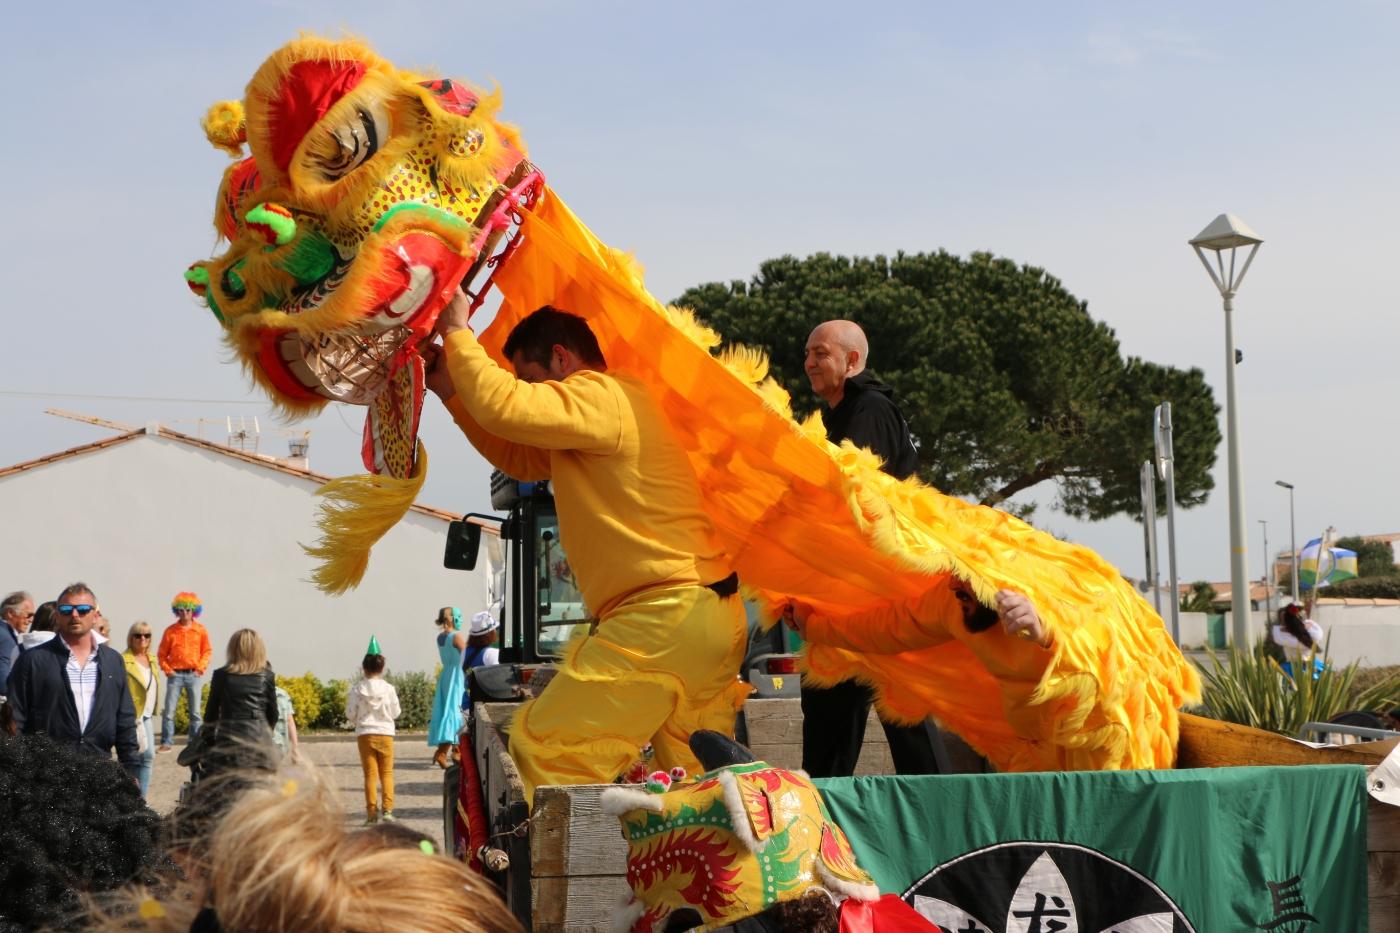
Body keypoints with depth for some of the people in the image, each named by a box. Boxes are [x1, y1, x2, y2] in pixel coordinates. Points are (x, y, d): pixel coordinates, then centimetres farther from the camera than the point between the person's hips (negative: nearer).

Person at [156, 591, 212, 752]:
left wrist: (201, 667, -5)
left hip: (193, 675, 1)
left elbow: (207, 652, 8)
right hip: (175, 674, 0)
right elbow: (162, 653, 6)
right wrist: (167, 669, -5)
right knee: (169, 710, -4)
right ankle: (167, 742, 1)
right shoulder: (170, 630, 2)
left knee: (195, 712, 3)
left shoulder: (201, 630, 4)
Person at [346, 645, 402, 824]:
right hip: (385, 733, 0)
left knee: (370, 774, 4)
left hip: (365, 734, 0)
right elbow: (395, 713, 2)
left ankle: (372, 813, 1)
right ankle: (387, 809, -4)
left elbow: (350, 714, -1)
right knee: (387, 772, 7)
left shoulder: (357, 689, -4)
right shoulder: (388, 688, -5)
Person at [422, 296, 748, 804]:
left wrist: (457, 331, -7)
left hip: (663, 618, -10)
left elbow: (505, 406, -23)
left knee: (545, 747, -8)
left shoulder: (598, 394, -8)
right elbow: (518, 458, 29)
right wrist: (451, 391, 20)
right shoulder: (612, 403, 24)